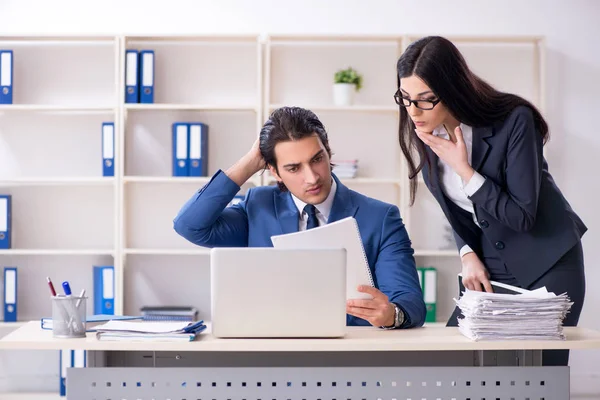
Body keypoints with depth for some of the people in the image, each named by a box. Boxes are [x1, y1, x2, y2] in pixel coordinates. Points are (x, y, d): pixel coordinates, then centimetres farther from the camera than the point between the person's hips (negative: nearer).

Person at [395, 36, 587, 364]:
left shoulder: (514, 121, -21)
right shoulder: (425, 137, -4)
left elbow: (522, 217, -21)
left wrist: (464, 170, -25)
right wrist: (468, 255, -4)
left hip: (547, 266, -5)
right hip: (489, 268, 5)